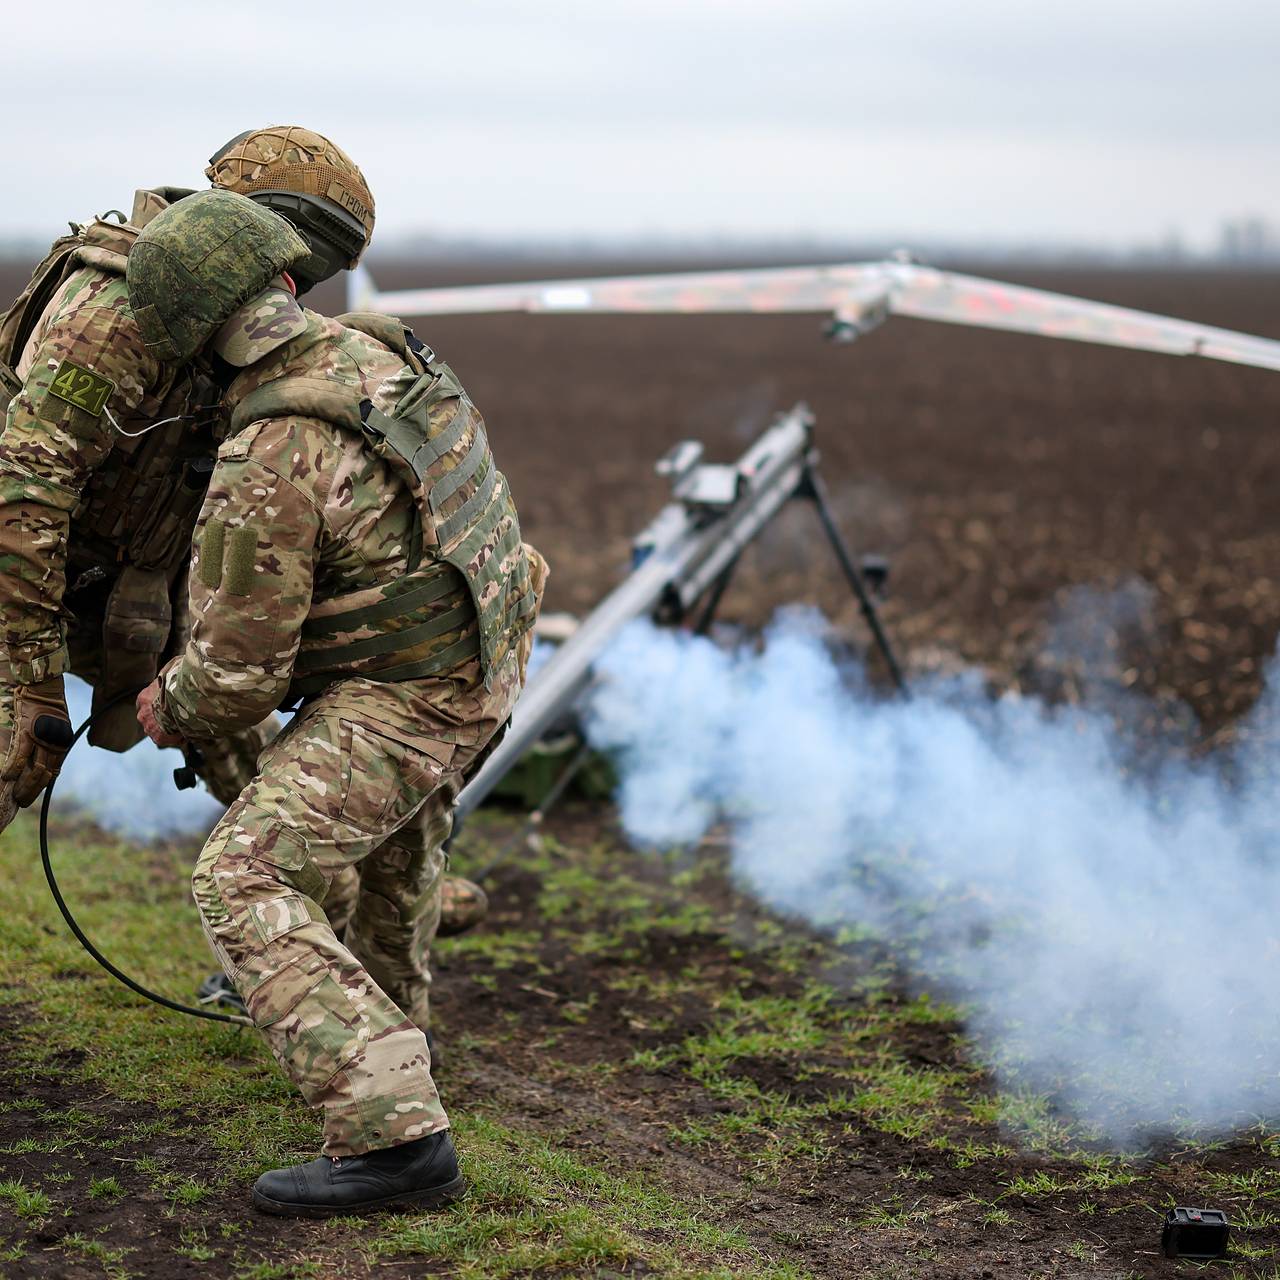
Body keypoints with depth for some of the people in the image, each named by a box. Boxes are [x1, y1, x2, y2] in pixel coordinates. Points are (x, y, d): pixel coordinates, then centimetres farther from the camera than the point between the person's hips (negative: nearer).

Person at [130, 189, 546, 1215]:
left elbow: (239, 667, -19)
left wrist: (174, 710, 3)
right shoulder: (381, 350, -1)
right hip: (486, 661, 9)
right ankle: (390, 1017, 56)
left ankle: (392, 1131, -24)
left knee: (248, 881, -15)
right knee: (402, 820, 35)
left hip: (399, 695, -9)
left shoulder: (267, 461, -26)